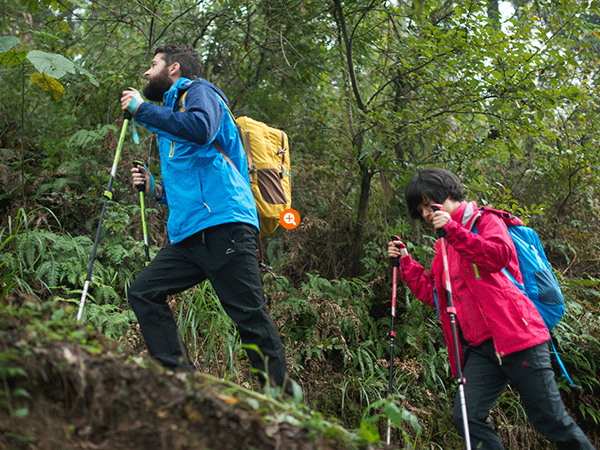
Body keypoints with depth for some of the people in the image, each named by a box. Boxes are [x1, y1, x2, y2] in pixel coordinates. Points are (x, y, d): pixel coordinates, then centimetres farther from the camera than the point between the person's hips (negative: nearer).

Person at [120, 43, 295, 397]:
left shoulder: (198, 90, 8)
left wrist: (142, 109, -7)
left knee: (250, 314, -11)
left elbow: (201, 128, -19)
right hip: (190, 234, 9)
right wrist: (157, 189, 17)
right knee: (144, 292, 0)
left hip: (224, 223, -9)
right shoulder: (172, 113, 33)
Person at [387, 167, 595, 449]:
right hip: (480, 349, 7)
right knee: (466, 418, -11)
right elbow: (431, 293, 24)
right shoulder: (444, 247, 24)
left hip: (514, 336, -6)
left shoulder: (485, 221, 4)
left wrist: (453, 230, -21)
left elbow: (499, 255, -17)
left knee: (551, 421, -5)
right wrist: (405, 262, 17)